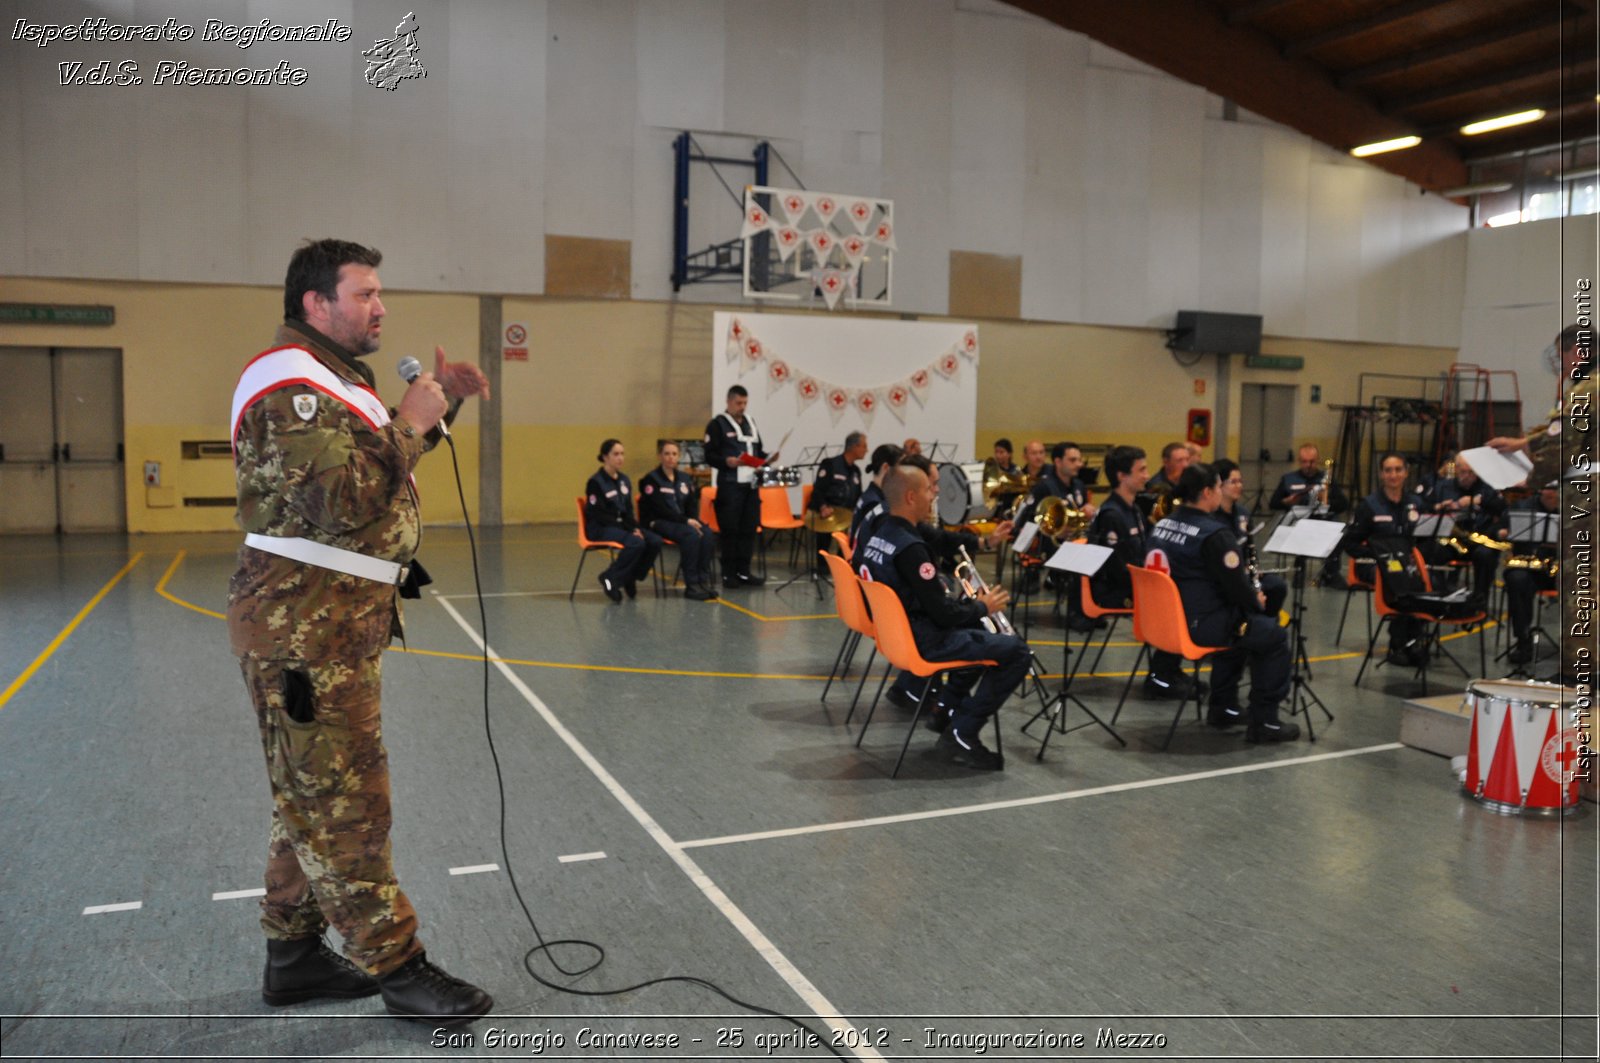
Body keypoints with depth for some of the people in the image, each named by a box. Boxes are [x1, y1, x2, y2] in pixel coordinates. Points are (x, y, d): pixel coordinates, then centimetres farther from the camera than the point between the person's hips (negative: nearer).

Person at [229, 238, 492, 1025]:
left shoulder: (328, 378, 19)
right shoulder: (293, 385, -15)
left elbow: (380, 460, 27)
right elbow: (344, 499, -26)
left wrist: (438, 403, 14)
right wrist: (410, 421, -16)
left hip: (338, 620, 11)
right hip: (306, 623, -11)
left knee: (313, 799, 17)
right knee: (343, 804, -2)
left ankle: (293, 955, 29)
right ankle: (399, 973, 6)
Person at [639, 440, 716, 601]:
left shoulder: (685, 479, 15)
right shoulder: (651, 479, -3)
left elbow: (692, 506, 10)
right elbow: (661, 509, -12)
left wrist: (694, 521, -12)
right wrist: (686, 521, -21)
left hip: (681, 522, 6)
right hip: (658, 523, -6)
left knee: (708, 534, -26)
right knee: (691, 535, -34)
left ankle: (704, 581, -25)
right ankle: (691, 586, -30)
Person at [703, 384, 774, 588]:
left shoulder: (751, 422, 18)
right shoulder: (717, 424, -2)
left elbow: (758, 451, 22)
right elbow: (709, 456, -8)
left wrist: (768, 458, 2)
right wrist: (726, 461, -24)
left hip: (751, 484, 6)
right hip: (730, 485, -6)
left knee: (749, 528, 6)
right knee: (730, 529, -4)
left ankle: (743, 571, 14)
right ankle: (728, 573, 4)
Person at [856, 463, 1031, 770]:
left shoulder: (876, 534, 4)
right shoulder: (910, 548, -25)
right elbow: (943, 614, -23)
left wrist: (972, 603, 11)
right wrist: (983, 607, -5)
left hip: (896, 629, 10)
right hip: (921, 641, -10)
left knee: (982, 630, 28)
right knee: (1015, 651, -9)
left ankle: (947, 708, 25)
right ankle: (962, 733, -5)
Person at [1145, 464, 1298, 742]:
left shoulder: (1163, 524, 6)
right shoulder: (1214, 534, -20)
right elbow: (1236, 585, -17)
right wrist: (1257, 601, 6)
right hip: (1198, 626, -9)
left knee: (1238, 622, 33)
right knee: (1274, 636, 8)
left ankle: (1223, 707, 36)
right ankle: (1264, 723, 12)